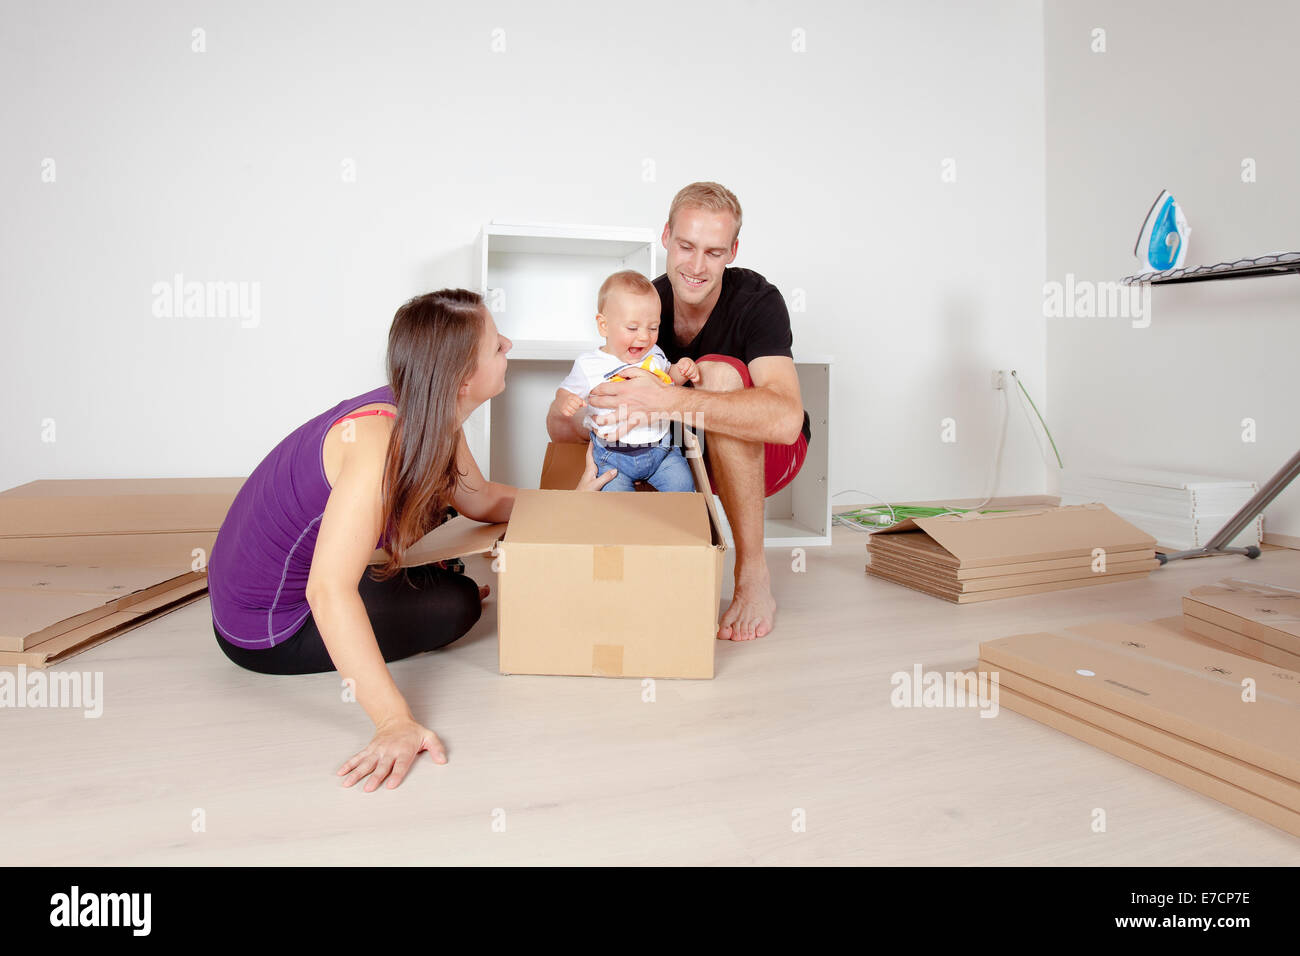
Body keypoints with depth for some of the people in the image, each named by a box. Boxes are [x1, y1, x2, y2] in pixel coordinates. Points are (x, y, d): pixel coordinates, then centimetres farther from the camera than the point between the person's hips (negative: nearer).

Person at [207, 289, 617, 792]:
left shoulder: (431, 419, -8)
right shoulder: (380, 439, -36)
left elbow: (481, 499, 8)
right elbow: (329, 592, -41)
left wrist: (572, 497, 4)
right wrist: (395, 721, -43)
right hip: (266, 633, -8)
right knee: (458, 604, -8)